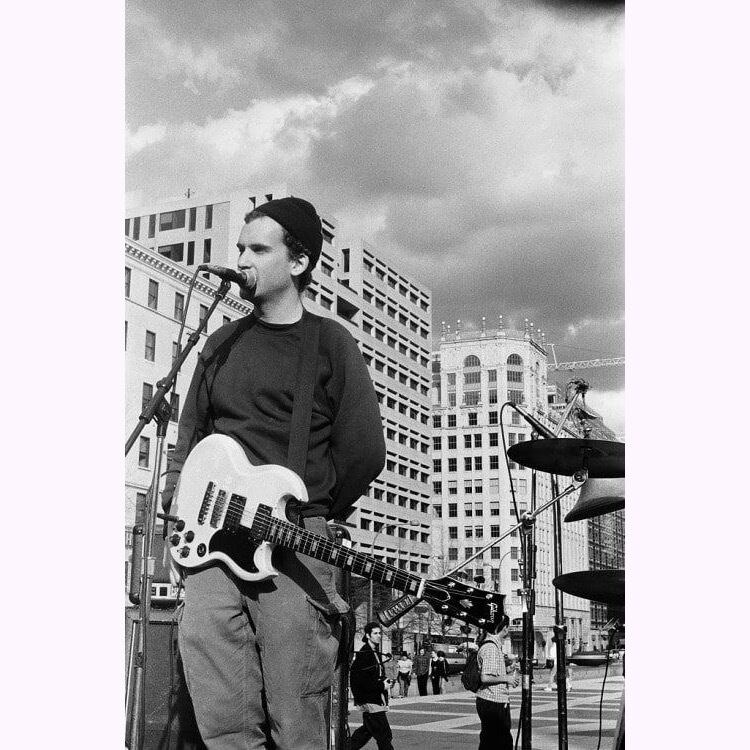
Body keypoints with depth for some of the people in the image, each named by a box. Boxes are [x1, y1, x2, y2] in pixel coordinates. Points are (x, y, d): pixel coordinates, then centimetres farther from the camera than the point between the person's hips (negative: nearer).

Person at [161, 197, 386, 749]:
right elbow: (191, 433, 26)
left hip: (294, 541, -4)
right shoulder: (223, 343, 20)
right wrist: (177, 492, 10)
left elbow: (365, 451, 0)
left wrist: (309, 518, 2)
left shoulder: (330, 343, 5)